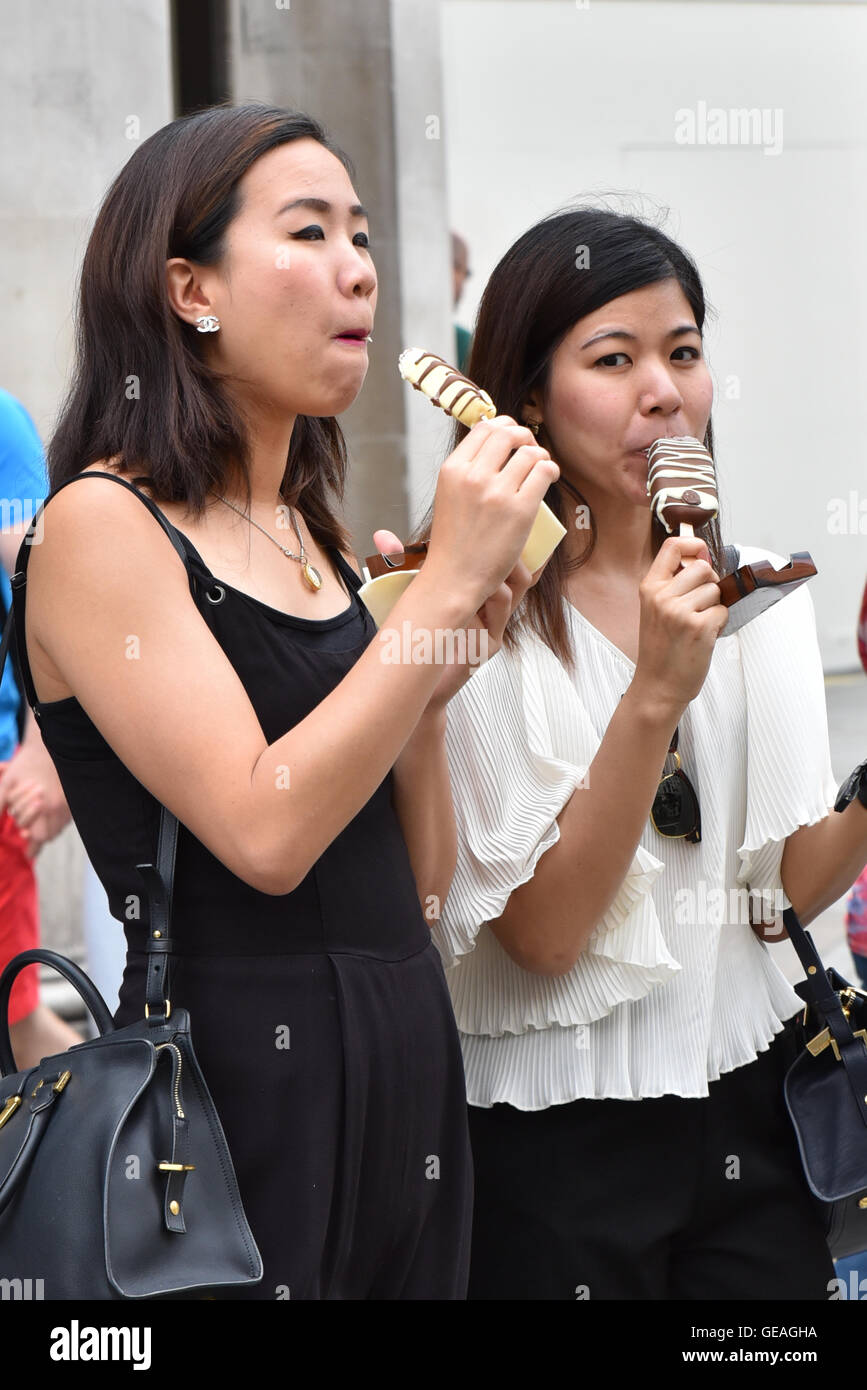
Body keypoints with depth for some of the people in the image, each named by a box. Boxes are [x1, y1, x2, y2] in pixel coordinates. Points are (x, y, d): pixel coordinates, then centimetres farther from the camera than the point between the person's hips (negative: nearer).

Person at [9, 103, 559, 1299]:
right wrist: (449, 586, -19)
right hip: (237, 1070, -7)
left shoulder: (319, 539, 13)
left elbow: (417, 886, 13)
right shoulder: (103, 525, -9)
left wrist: (431, 689, -2)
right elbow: (265, 833, -22)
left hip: (404, 1066, 8)